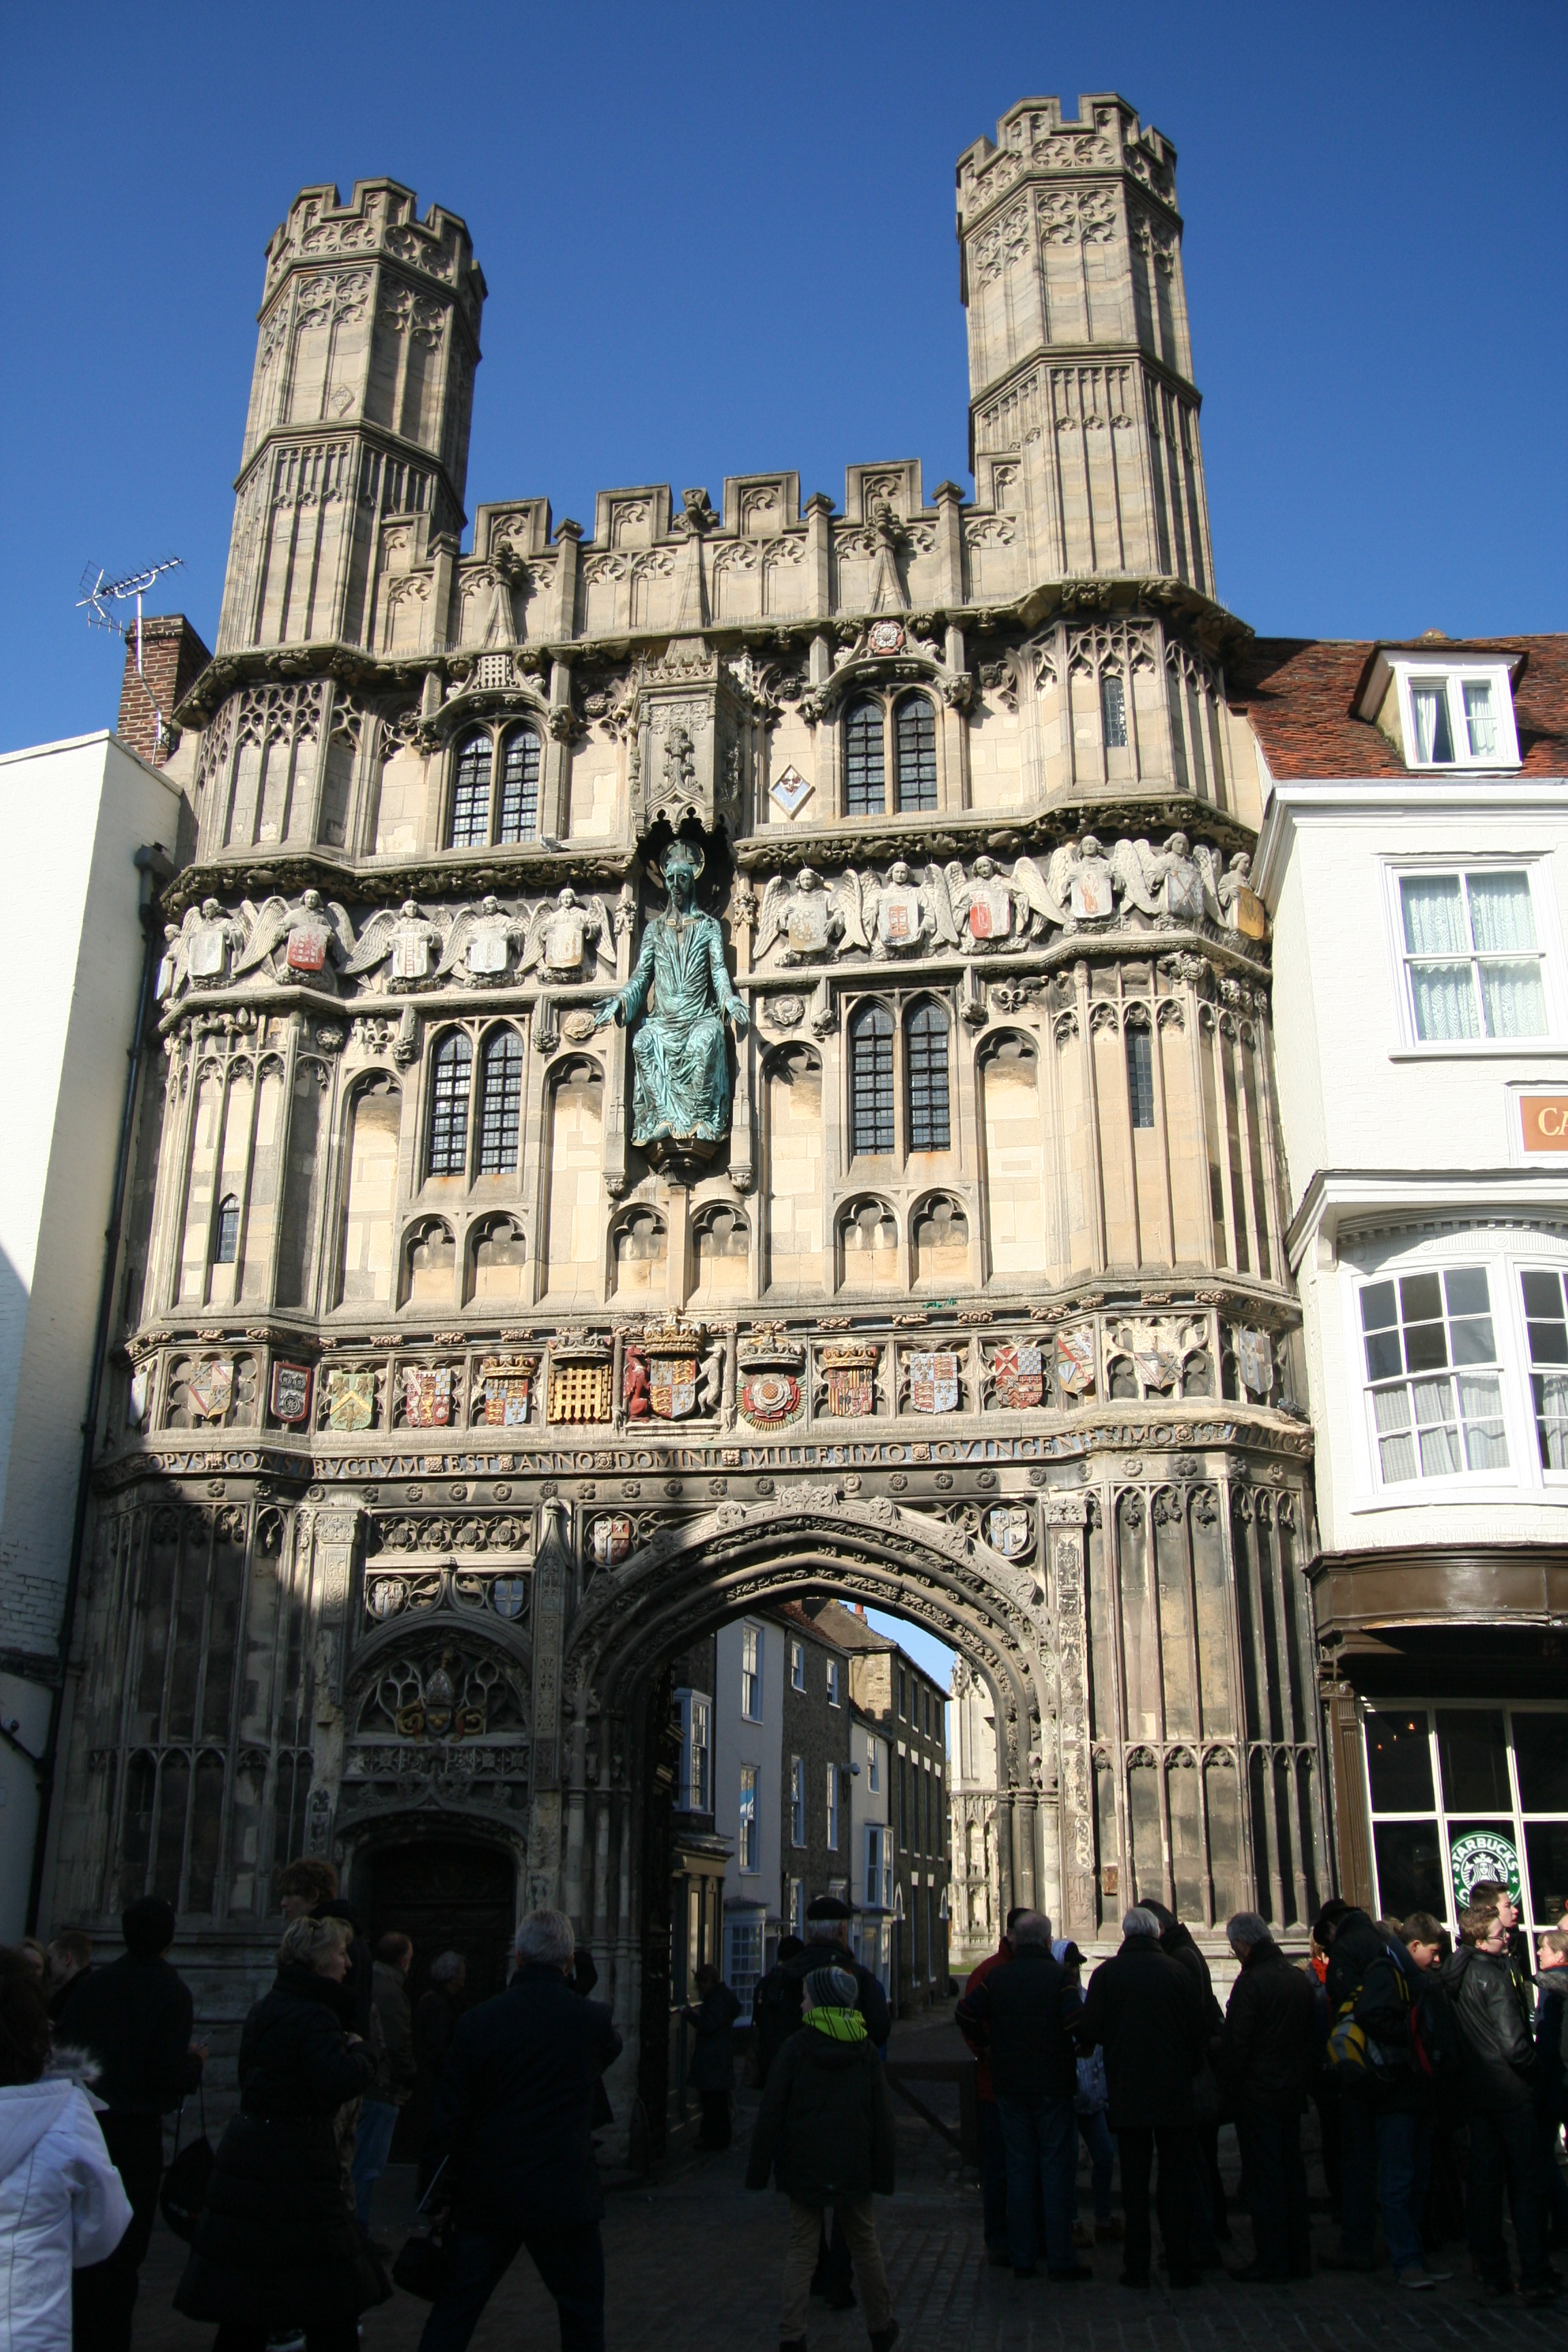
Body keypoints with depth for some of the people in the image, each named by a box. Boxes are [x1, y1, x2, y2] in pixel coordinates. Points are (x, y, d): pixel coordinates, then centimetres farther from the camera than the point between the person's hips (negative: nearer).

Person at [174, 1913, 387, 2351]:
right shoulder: (312, 2018, -17)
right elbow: (344, 2082, -30)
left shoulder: (266, 2008, 12)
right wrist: (358, 2051, -9)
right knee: (332, 2309, 1)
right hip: (294, 2164, -9)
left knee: (244, 2309, 14)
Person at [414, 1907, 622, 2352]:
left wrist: (451, 2189, 12)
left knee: (452, 2315, 16)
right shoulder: (590, 2019, -11)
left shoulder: (478, 2020, -8)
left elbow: (450, 2117, -2)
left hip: (487, 2197, 2)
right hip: (564, 2196, -2)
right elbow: (612, 2049, 16)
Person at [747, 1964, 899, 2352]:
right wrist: (883, 2174, 6)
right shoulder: (865, 2051, -1)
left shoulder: (796, 2048, -9)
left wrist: (757, 2171, -2)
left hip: (804, 2170, -2)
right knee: (865, 2246, 16)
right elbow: (883, 2119, 0)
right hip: (854, 2171, 2)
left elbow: (771, 2113, -8)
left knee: (801, 2250, 6)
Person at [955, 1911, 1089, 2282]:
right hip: (1054, 2085, -3)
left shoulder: (995, 1977, 1)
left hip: (1009, 2085, 3)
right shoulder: (1058, 1976, -10)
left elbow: (967, 2014, -2)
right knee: (1058, 2168, 4)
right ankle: (1060, 2260, 5)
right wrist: (1079, 2050, -1)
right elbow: (1078, 2023, -20)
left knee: (1018, 2168, 10)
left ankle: (1021, 2259, 13)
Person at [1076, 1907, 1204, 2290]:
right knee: (1177, 2179, 10)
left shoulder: (1108, 1972, -8)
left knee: (1134, 2180, 8)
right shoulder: (1180, 1972, -5)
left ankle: (1137, 2267, 10)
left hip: (1126, 2092, -1)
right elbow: (1200, 2032, 0)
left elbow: (1088, 2031, -9)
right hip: (1175, 2092, 1)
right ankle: (1180, 2265, 12)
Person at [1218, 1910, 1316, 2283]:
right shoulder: (1299, 1979, 5)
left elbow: (1235, 2043, -18)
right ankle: (1298, 2257, 20)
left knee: (1263, 2176, -1)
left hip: (1257, 2094, -7)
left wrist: (1228, 2086, -7)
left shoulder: (1251, 1982, -17)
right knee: (1292, 2171, 14)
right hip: (1293, 2092, 7)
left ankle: (1270, 2262, 2)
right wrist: (1302, 2078, 19)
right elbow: (1312, 2036, 13)